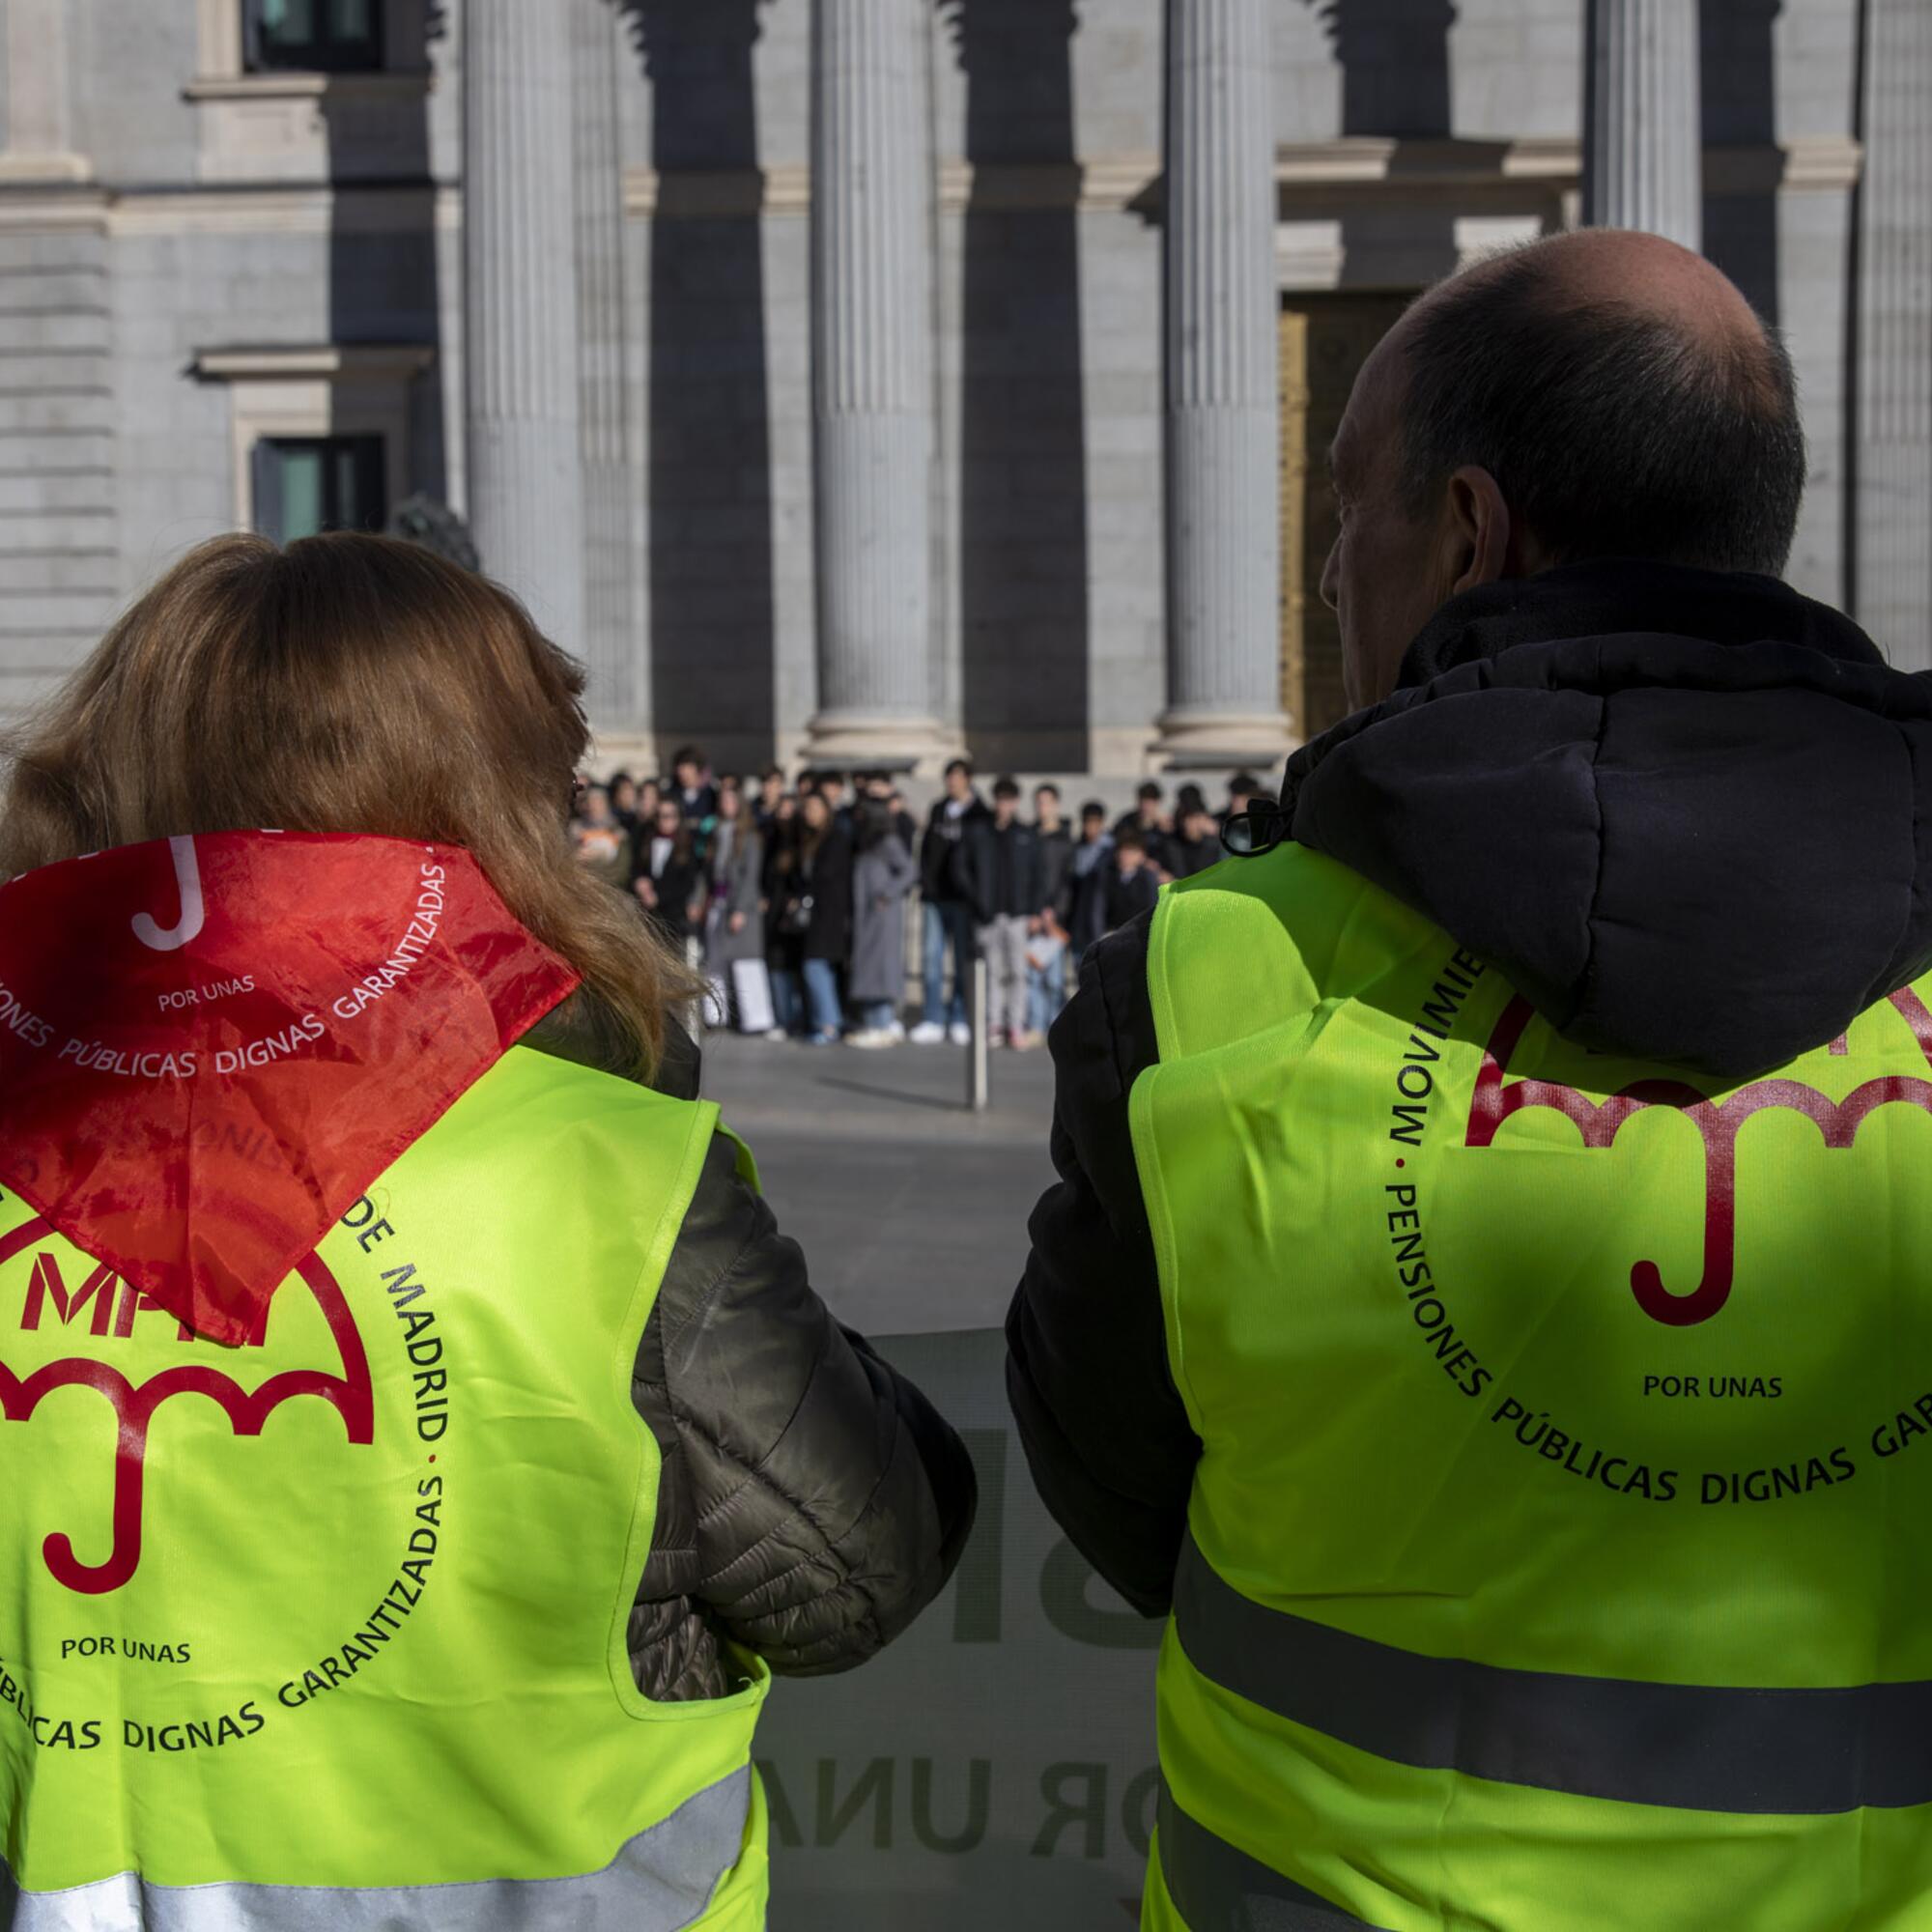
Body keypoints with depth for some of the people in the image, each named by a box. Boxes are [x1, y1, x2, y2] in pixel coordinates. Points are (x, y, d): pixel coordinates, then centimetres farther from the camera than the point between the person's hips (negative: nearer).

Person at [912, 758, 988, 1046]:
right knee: (931, 958, 2)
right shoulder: (938, 809, 14)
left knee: (964, 960, 1)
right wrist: (924, 880, 8)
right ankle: (932, 1021, 6)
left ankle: (960, 1020, 9)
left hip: (962, 899, -5)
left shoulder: (980, 815, -1)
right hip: (934, 897, 5)